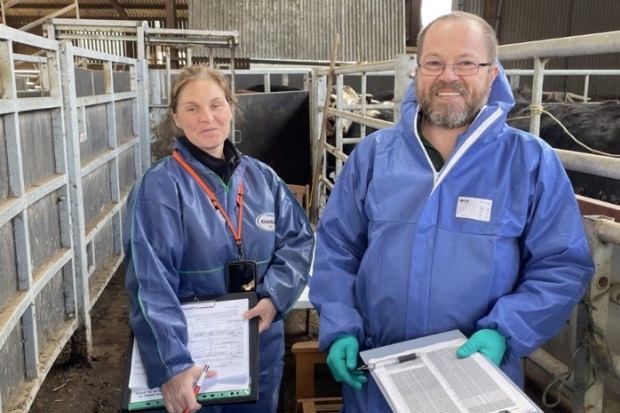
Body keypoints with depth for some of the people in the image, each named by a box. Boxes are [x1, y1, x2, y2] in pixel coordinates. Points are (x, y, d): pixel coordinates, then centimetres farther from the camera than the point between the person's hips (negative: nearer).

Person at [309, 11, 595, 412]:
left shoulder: (533, 161, -6)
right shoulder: (373, 153, 0)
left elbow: (563, 266, -5)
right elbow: (336, 248, 3)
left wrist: (503, 332, -18)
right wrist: (339, 328, -7)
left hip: (478, 379, -1)